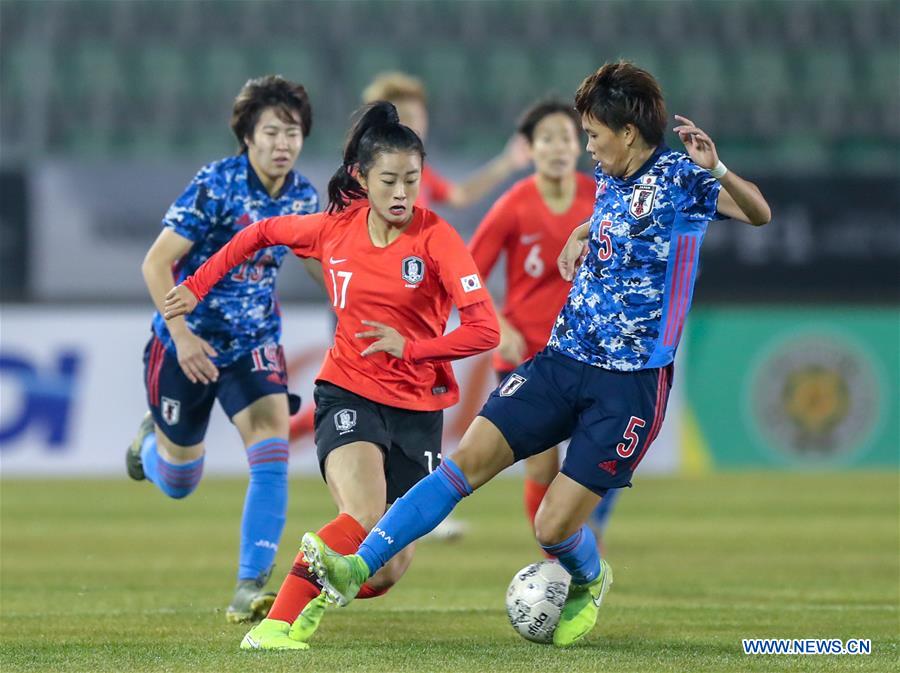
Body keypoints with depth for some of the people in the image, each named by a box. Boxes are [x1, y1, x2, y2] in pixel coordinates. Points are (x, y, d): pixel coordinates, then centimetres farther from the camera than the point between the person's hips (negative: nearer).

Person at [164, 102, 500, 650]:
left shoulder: (436, 239, -12)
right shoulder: (335, 229, -3)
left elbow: (484, 331, -17)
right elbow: (262, 234, 17)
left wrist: (409, 346, -25)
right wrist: (197, 286, 16)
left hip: (417, 408, 1)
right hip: (349, 393, -1)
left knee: (389, 569, 1)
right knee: (364, 517, -30)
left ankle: (318, 598, 33)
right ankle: (277, 622, -23)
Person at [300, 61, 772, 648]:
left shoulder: (679, 179, -9)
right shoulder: (609, 180, 12)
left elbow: (759, 214, -22)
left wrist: (716, 169, -40)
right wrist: (583, 235, 16)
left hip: (630, 384, -6)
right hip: (564, 358, 6)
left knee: (555, 528, -6)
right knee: (469, 460, -10)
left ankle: (589, 583, 29)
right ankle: (356, 568, -14)